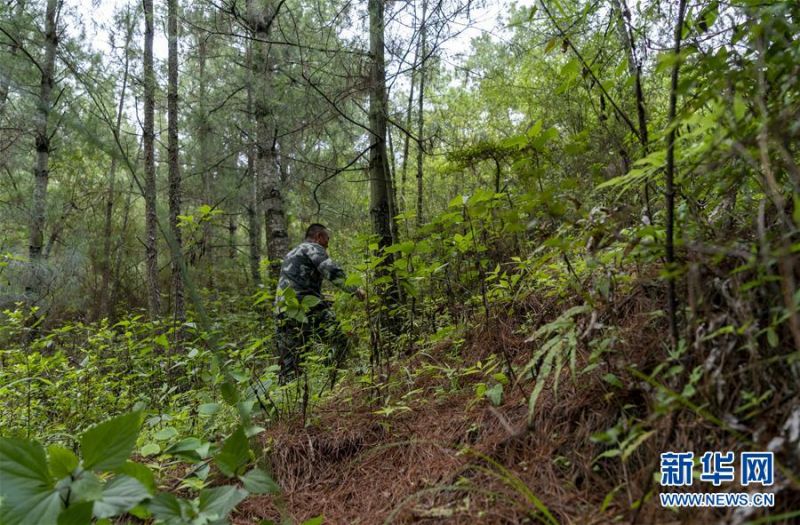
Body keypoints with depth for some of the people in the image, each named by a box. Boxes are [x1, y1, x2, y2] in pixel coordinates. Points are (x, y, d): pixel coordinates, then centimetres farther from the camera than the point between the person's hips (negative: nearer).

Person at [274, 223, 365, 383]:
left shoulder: (290, 254, 31)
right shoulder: (313, 248, 4)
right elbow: (333, 272, -12)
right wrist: (355, 290, -3)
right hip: (307, 308, -8)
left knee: (288, 364, 11)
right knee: (341, 343, -4)